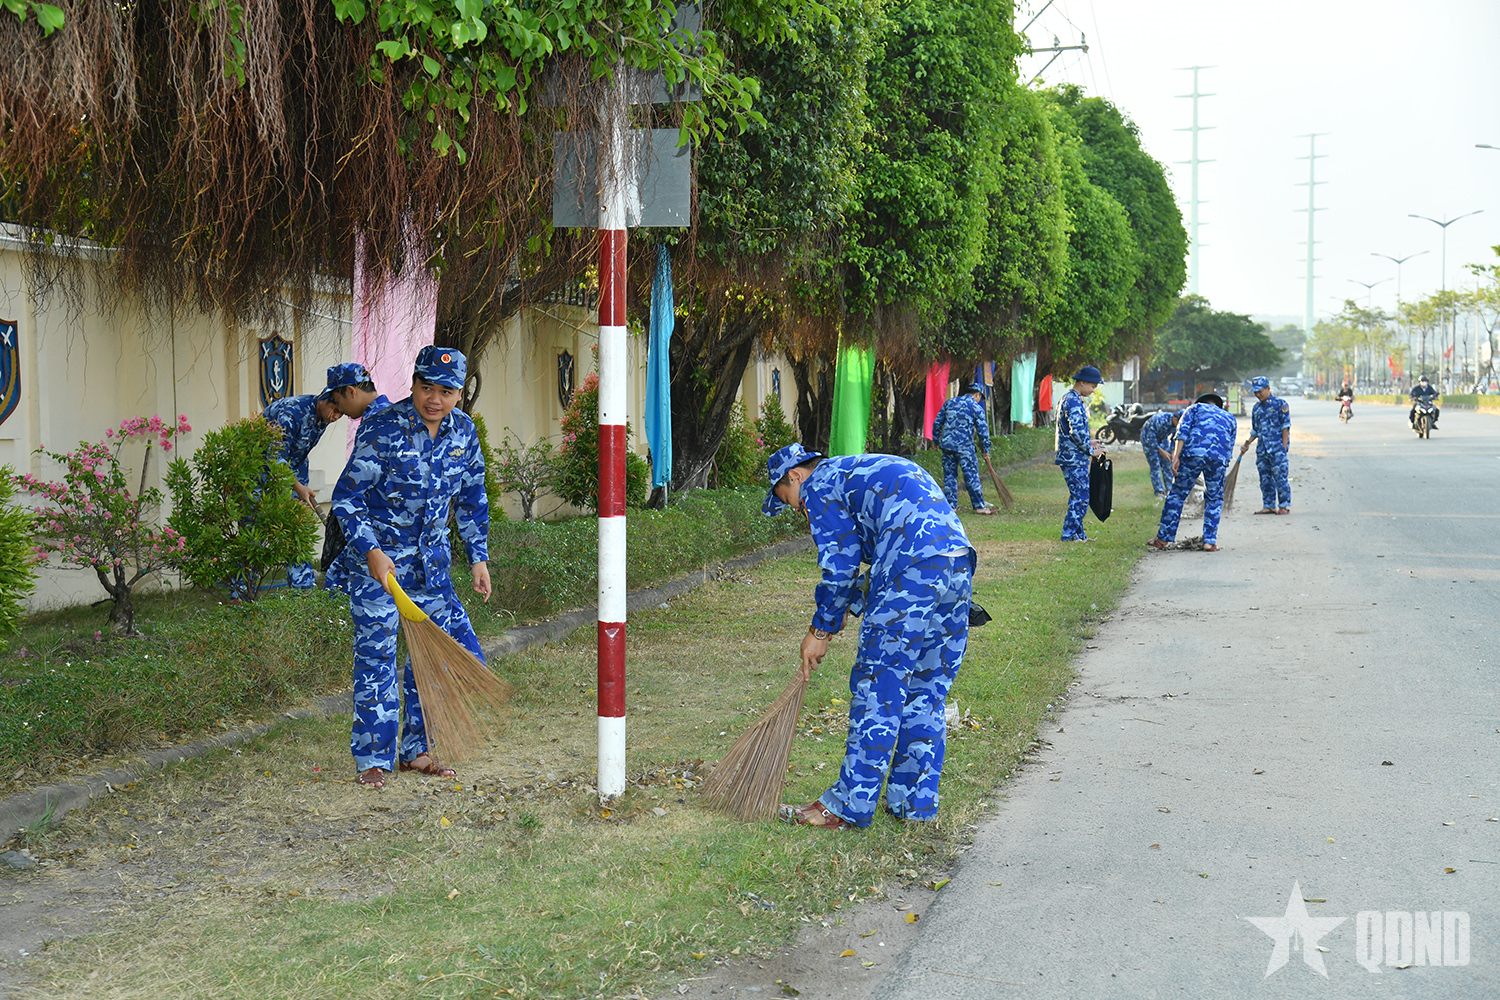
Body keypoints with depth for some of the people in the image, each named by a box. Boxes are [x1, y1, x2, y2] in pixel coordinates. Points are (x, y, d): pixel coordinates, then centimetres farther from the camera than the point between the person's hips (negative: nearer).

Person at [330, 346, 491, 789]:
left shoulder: (463, 430, -1)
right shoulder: (381, 431, -18)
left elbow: (471, 498, 12)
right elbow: (346, 498, -14)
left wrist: (478, 556, 9)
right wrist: (372, 551, -24)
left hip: (430, 561, 6)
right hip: (376, 558, -5)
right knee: (376, 656, -3)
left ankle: (415, 749, 19)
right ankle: (373, 758, 12)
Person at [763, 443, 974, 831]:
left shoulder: (821, 484, 6)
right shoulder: (871, 469, 33)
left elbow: (839, 569, 0)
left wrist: (820, 631, 10)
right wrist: (843, 615, 36)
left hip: (912, 574, -9)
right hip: (960, 567, 9)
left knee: (877, 692, -2)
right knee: (926, 690, 16)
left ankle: (849, 807, 3)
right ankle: (914, 799, 21)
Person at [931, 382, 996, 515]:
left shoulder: (950, 402, 11)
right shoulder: (976, 407, -3)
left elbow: (937, 423, 13)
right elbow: (983, 430, -2)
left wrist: (936, 440, 23)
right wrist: (986, 449, 7)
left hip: (946, 443, 5)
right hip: (964, 446, -5)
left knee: (949, 474, 11)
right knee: (972, 476, 2)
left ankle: (950, 505, 14)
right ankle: (979, 506, 6)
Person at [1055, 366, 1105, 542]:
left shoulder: (1068, 398, 17)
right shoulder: (1074, 402, -17)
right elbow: (1076, 431, -24)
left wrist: (1088, 442, 18)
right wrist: (1091, 450, -14)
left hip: (1071, 456, 11)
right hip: (1074, 458, -11)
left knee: (1079, 496, 14)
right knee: (1080, 496, -7)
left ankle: (1077, 533, 19)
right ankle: (1069, 535, -3)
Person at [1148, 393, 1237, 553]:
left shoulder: (1195, 408, 26)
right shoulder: (1229, 417, 34)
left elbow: (1183, 431, 6)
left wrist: (1176, 456, -2)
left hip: (1192, 453, -2)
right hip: (1218, 458, 2)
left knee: (1177, 494, 9)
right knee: (1214, 499, 19)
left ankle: (1163, 538, 13)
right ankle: (1209, 541, 12)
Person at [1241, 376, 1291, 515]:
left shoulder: (1280, 404, -1)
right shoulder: (1256, 408, 17)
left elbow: (1285, 427, -5)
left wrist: (1284, 446, -11)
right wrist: (1247, 444, 11)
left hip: (1277, 448, -6)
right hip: (1261, 450, 6)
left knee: (1280, 477, -7)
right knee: (1265, 479, 7)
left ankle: (1284, 506, -2)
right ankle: (1268, 506, 14)